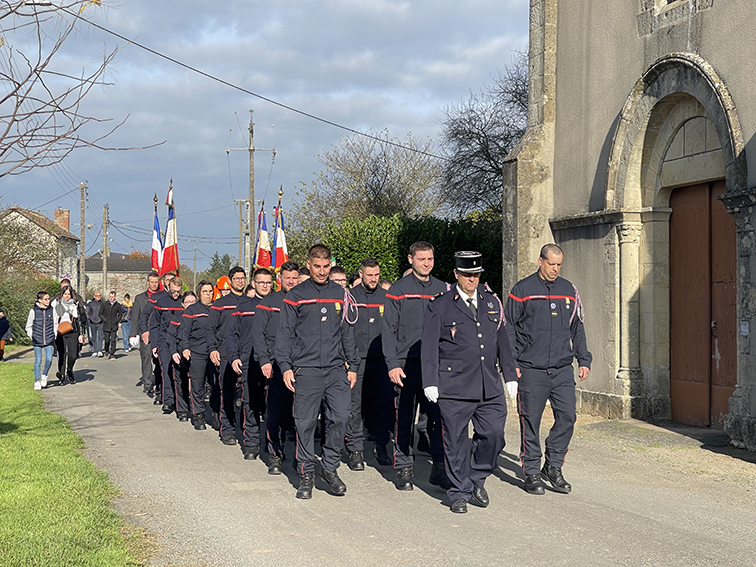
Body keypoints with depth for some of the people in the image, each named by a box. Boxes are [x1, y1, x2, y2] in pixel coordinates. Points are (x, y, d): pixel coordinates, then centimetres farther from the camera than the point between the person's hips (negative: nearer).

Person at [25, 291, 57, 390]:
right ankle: (37, 381, 14)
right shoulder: (33, 311, -3)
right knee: (38, 361, 3)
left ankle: (44, 375, 20)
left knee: (49, 360, -8)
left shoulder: (51, 310, 3)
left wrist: (54, 335, 6)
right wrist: (31, 336, 0)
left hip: (49, 341, 1)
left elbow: (55, 324, 14)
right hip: (37, 341, -1)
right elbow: (28, 326, 6)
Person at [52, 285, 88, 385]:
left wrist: (81, 334, 3)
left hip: (73, 333, 1)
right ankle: (61, 376, 10)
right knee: (62, 355, -2)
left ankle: (69, 372, 24)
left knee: (73, 355, -3)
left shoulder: (77, 305, 5)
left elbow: (81, 320, 8)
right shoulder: (56, 304, 3)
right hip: (60, 333, -1)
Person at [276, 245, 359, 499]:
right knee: (305, 423, 1)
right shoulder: (295, 296, 3)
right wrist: (285, 366, -6)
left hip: (336, 369, 2)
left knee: (340, 417, -5)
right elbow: (284, 333, 3)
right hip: (305, 370, -2)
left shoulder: (340, 294, 12)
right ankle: (306, 473, 12)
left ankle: (330, 467, 11)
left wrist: (353, 365, 13)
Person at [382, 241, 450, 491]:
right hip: (407, 364, -2)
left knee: (439, 415, -1)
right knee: (404, 418, 3)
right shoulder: (398, 290, 2)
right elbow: (389, 330, 0)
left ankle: (439, 467, 6)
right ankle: (404, 468, 12)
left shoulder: (442, 289, 12)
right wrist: (392, 364, -9)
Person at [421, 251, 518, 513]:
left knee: (494, 435, -2)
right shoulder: (439, 306, 0)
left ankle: (477, 479, 22)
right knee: (456, 441, 2)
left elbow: (502, 340, 18)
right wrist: (430, 382, -7)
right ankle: (460, 493, 16)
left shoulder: (491, 301, 14)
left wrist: (510, 374, 15)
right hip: (454, 388, -4)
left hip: (490, 387, 4)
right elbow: (429, 347, -1)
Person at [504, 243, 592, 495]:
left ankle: (553, 467, 13)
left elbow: (577, 328, 20)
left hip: (563, 369, 4)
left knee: (567, 416, -3)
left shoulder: (568, 290, 12)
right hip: (531, 370, -4)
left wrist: (584, 360, 13)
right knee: (531, 420, 0)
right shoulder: (522, 290, 0)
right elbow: (509, 328, 2)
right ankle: (532, 472, 12)